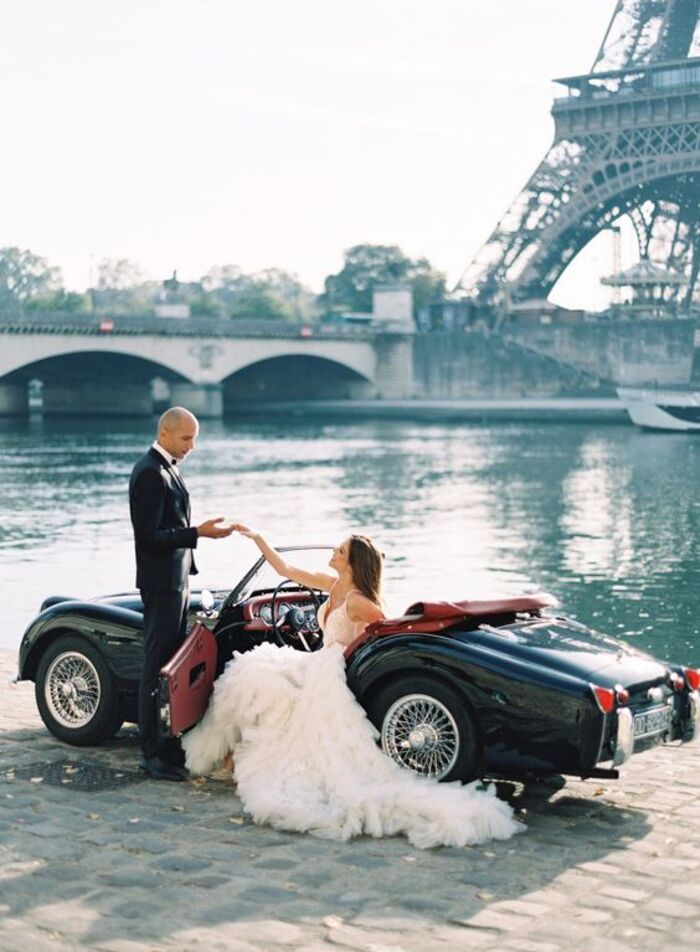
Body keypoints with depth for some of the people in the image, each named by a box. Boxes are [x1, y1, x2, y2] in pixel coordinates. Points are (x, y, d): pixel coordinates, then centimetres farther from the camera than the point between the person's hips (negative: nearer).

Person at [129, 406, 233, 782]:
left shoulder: (167, 467, 13)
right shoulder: (150, 473, -18)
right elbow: (148, 536, -21)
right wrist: (197, 533, -27)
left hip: (175, 579, 10)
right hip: (161, 582, -10)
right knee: (157, 666, -5)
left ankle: (168, 743, 23)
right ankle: (153, 754, -1)